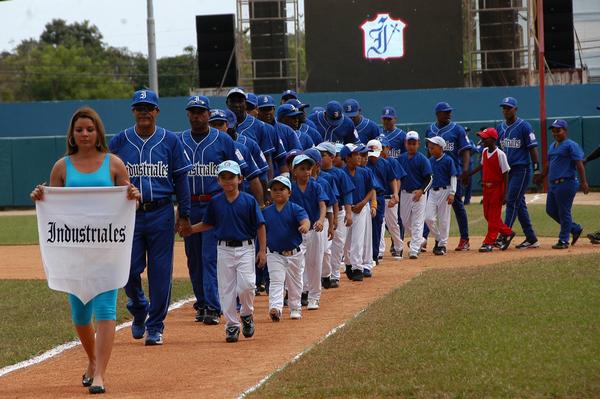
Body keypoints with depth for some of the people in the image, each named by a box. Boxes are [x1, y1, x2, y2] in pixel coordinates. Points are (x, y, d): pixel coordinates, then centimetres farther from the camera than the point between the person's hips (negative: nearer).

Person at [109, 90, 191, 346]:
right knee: (129, 269, -3)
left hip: (161, 213, -1)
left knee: (160, 272, 0)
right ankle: (138, 310, 26)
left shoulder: (170, 141, 3)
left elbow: (181, 179, 6)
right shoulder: (119, 142, 4)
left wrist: (184, 216, 3)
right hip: (129, 214, 1)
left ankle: (155, 327, 10)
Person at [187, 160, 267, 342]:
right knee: (226, 289, 2)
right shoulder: (215, 202, 4)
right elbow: (208, 224, 15)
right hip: (224, 250, 3)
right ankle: (232, 325, 12)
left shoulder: (249, 201, -4)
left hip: (245, 248, -3)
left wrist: (262, 250, -5)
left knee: (245, 285, -14)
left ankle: (247, 315, 12)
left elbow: (260, 226, -1)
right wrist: (188, 229, 2)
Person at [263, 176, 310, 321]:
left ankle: (295, 308, 30)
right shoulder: (266, 212, 2)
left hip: (294, 253, 0)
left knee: (294, 283, 14)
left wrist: (305, 226, -48)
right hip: (274, 253, 1)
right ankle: (275, 307, -26)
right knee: (276, 281, -13)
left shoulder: (295, 209, -7)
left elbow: (305, 220, -25)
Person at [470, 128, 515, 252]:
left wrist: (505, 194, -16)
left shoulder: (500, 154, -17)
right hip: (486, 187, 8)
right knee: (487, 215, 12)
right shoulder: (484, 152, 4)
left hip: (497, 187, -8)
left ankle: (489, 243, 0)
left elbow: (505, 175, -15)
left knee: (494, 216, -2)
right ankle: (507, 233, 26)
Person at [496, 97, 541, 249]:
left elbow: (532, 148, -9)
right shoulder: (500, 128, 12)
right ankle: (531, 239, 15)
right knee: (519, 204, 9)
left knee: (512, 202, -12)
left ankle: (504, 236, -15)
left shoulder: (524, 126, -7)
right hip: (507, 170, 7)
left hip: (522, 169, -7)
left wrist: (536, 169, -14)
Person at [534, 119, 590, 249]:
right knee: (551, 210, 11)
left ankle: (564, 240, 4)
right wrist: (541, 177, 34)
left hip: (566, 183, -9)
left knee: (564, 212, -5)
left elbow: (579, 164, -15)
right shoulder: (552, 146, 17)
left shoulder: (571, 145, -9)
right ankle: (575, 229, 25)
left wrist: (583, 182, -21)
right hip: (553, 184, 9)